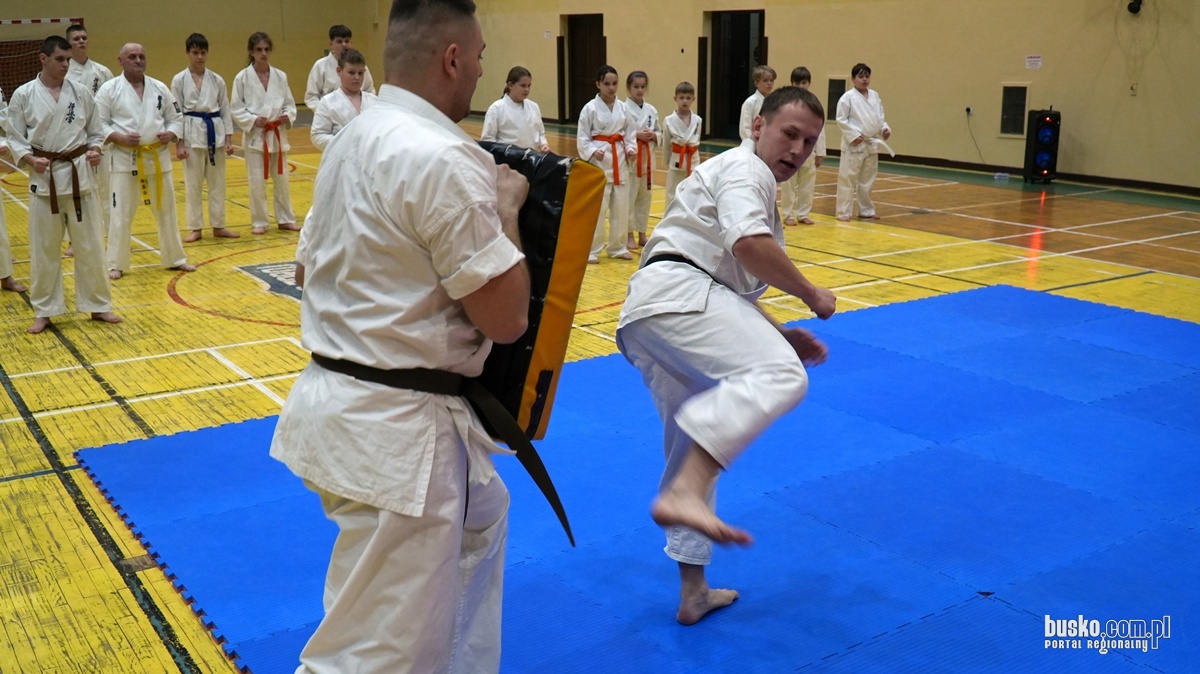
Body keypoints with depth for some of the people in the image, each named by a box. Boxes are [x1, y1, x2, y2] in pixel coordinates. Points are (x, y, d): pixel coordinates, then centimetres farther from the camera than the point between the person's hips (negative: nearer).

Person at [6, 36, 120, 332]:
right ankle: (44, 311, 17)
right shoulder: (23, 95, -3)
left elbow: (95, 131, 10)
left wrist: (94, 150, -9)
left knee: (90, 244, 7)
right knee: (44, 247, 6)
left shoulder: (81, 92, 2)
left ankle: (98, 305, 19)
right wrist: (30, 159, -15)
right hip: (44, 175, -1)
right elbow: (15, 138, 2)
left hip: (79, 173, 1)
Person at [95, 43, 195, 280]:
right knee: (122, 214, 0)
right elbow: (98, 123, -4)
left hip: (158, 157, 3)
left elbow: (176, 118, 12)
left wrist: (171, 134, -8)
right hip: (126, 159, -3)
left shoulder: (159, 88, 6)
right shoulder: (109, 89, -4)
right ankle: (117, 264, 11)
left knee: (166, 210, 12)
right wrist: (120, 138, -18)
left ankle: (175, 258, 26)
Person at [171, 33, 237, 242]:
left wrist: (228, 138, 1)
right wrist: (178, 143, -7)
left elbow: (225, 110, 8)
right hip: (192, 133, -2)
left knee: (217, 182, 8)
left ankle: (218, 226, 18)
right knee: (193, 184, 3)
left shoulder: (217, 80, 5)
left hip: (215, 132, 2)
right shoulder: (179, 80, -2)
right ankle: (195, 228, 13)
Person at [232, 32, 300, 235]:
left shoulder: (280, 76, 3)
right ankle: (259, 222, 12)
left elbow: (290, 103, 9)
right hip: (255, 135, -3)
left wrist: (288, 115, -11)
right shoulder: (242, 78, -5)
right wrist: (253, 120, -18)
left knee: (281, 178, 10)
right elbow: (237, 110, -4)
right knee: (257, 181, -2)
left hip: (277, 134, 3)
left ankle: (285, 219, 23)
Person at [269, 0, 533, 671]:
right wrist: (506, 207, -4)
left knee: (480, 515, 31)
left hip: (345, 399, 10)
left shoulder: (358, 138, 9)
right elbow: (506, 317, -18)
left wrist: (485, 196, 16)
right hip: (396, 428, -10)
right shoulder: (444, 158, -21)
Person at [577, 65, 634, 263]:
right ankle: (591, 250, 6)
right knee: (597, 208, -5)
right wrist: (593, 152, -21)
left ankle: (617, 247, 24)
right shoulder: (590, 108, -6)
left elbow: (627, 133, 14)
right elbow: (582, 138, -5)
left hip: (619, 160, 5)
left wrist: (630, 148, -4)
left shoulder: (623, 107, 6)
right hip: (599, 161, -5)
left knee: (621, 206, 10)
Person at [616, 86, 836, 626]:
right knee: (779, 374, -30)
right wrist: (811, 294, -4)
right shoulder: (744, 167, 3)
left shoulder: (750, 183, 34)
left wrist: (781, 334, 25)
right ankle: (683, 495, -44)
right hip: (673, 294, -10)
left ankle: (693, 591, 28)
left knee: (698, 446, 18)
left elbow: (732, 284, 36)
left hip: (646, 318, 11)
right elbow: (748, 244, -17)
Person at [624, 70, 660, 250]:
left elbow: (660, 134, 14)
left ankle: (642, 234, 22)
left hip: (647, 158, 6)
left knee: (644, 197, 12)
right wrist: (636, 135, -20)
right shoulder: (623, 109, -9)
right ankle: (629, 235, 8)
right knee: (628, 197, -3)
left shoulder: (651, 110, 8)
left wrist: (654, 135, -7)